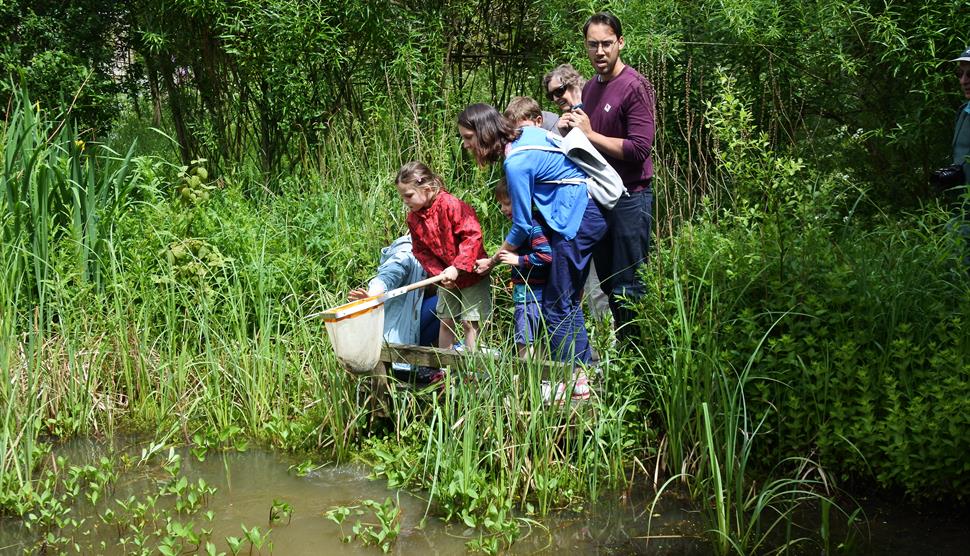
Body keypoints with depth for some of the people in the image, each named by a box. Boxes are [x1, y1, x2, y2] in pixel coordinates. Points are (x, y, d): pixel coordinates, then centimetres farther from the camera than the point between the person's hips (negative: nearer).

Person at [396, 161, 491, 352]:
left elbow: (473, 236, -27)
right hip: (446, 278, 6)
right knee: (445, 321, 10)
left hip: (471, 273, -6)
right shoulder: (413, 218, -3)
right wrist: (439, 273, -13)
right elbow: (421, 251, 3)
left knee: (469, 322, -2)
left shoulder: (450, 205, -25)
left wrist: (457, 268, -28)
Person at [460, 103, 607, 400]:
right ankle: (580, 374, 21)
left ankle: (570, 381, 5)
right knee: (569, 303, 16)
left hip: (576, 222, -10)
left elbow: (522, 226, -12)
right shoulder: (527, 133, 6)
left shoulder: (516, 164, -19)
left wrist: (492, 261, 2)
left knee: (557, 307, -2)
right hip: (591, 213, 10)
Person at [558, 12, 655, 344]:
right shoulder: (590, 88, 13)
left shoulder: (634, 87, -13)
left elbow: (639, 149, -20)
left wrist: (590, 133, -16)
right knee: (607, 284, 15)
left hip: (630, 198, -8)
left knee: (629, 288, -4)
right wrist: (569, 127, 2)